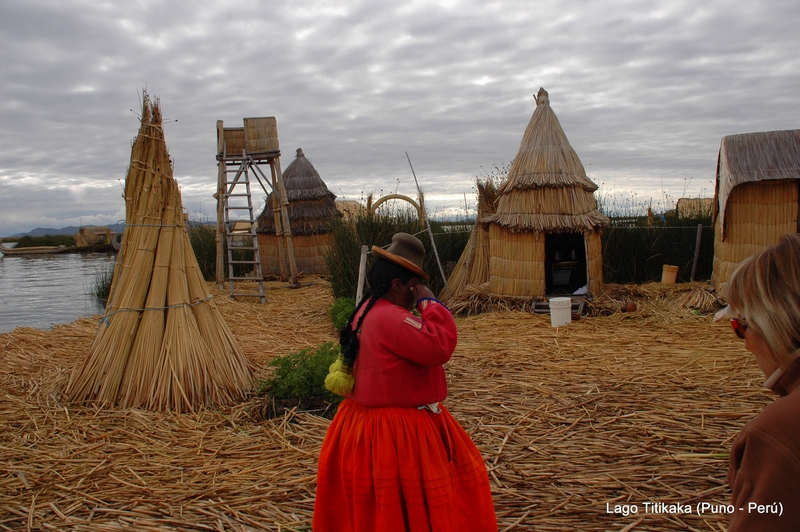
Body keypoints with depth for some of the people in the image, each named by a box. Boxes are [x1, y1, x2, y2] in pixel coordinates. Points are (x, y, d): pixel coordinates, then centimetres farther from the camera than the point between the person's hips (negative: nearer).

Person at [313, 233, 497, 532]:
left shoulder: (368, 310, 8)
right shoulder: (392, 319, -25)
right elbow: (439, 347, -29)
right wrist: (429, 302, -18)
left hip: (366, 421, 11)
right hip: (397, 432, -11)